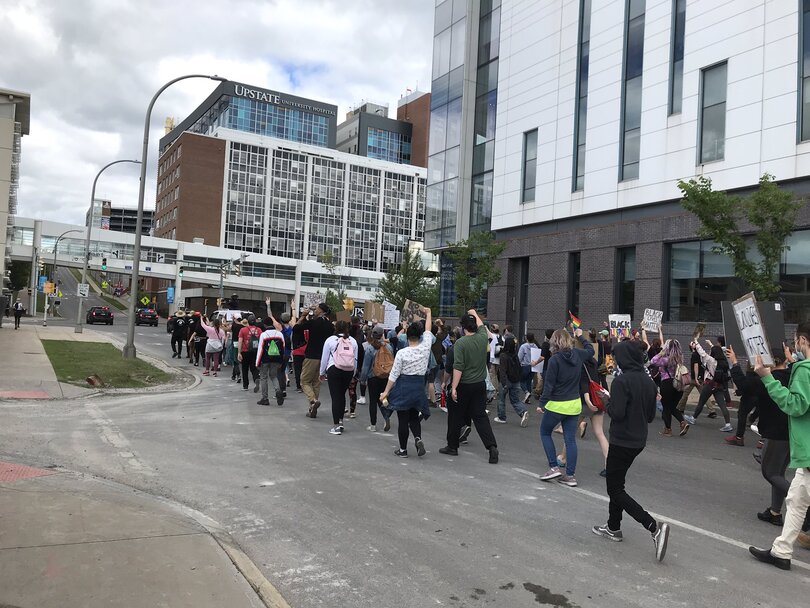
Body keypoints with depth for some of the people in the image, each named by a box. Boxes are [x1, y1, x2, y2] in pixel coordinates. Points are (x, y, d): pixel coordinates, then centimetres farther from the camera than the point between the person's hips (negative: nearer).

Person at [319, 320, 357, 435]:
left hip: (334, 370, -3)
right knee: (342, 395, 19)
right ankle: (341, 421, 17)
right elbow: (356, 359, 10)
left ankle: (336, 426, -1)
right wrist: (353, 374, 19)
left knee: (335, 397, -1)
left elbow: (324, 358, 3)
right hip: (349, 371, 3)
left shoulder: (330, 340, 0)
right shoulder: (353, 341, 8)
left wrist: (322, 373, 14)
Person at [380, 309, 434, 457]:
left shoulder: (402, 353, -12)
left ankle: (403, 450, 14)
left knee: (403, 420, 7)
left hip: (403, 386, -3)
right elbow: (428, 330, 11)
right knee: (414, 417, 19)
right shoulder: (425, 348, -5)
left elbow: (394, 375, -9)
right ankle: (418, 438, -7)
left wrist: (386, 391, -1)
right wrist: (428, 314, 25)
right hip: (419, 386, 3)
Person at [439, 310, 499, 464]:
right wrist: (475, 314, 38)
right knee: (480, 416, 7)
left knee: (456, 416, 11)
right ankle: (492, 446, -6)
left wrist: (454, 388, -19)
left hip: (464, 386, -4)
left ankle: (452, 446, 23)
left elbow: (458, 367, -20)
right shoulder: (483, 338, -1)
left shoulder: (460, 343, -15)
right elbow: (482, 326, 23)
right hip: (480, 384, 5)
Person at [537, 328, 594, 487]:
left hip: (557, 405, -5)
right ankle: (570, 475, 10)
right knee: (570, 439, 9)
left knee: (545, 433, 14)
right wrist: (581, 337, 35)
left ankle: (554, 468, 7)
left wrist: (542, 404, -9)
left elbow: (549, 385, -16)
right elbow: (590, 351, 23)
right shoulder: (577, 354, -1)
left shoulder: (555, 359, -17)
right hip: (574, 404, 5)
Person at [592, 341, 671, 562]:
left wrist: (608, 403, -5)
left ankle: (654, 527, -12)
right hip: (639, 441, 8)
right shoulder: (648, 381, 5)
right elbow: (651, 415, 11)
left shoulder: (621, 381, -19)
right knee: (616, 483, 22)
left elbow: (617, 413, -23)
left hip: (622, 442, -8)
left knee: (615, 489, 0)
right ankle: (613, 527, 30)